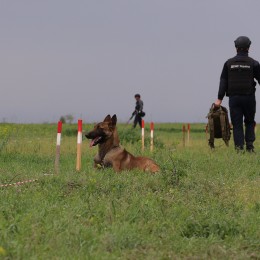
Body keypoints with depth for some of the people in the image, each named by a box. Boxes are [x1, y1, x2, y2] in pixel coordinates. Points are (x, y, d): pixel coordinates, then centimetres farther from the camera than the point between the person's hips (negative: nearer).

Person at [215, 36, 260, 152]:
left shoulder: (229, 63, 3)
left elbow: (223, 81, 2)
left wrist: (219, 98, 3)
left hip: (234, 98, 1)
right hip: (249, 97, -1)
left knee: (237, 124, 3)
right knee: (249, 122, 14)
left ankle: (239, 147, -6)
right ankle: (249, 145, 2)